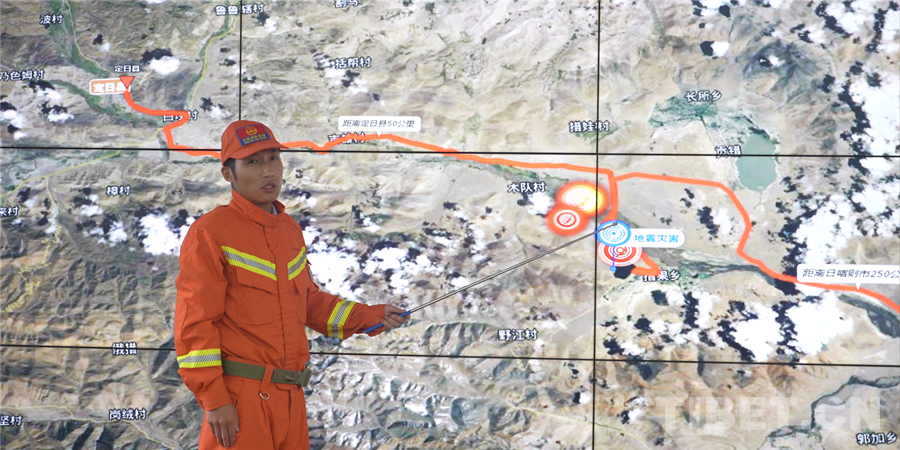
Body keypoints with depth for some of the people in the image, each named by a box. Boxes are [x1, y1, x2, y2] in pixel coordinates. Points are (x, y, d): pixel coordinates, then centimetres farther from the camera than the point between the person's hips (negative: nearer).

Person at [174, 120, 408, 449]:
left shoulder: (291, 231, 14)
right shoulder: (210, 233, -9)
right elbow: (194, 324, -12)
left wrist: (370, 317, 12)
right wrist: (214, 400, -17)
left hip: (290, 397, 7)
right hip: (240, 399, -7)